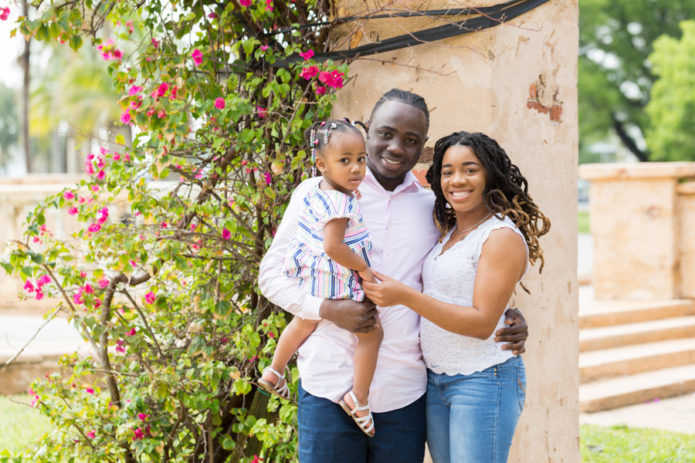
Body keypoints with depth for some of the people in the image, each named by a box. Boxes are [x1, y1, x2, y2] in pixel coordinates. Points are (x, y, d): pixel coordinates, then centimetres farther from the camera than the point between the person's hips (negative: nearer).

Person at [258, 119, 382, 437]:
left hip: (311, 280, 10)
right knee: (371, 333, 1)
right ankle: (358, 398, 3)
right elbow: (333, 246, -33)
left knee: (303, 324, 32)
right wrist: (364, 269, -22)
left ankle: (274, 371, 51)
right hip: (338, 284, -10)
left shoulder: (316, 192, 1)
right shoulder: (340, 204, -27)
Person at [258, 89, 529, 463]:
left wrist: (509, 320, 2)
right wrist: (327, 309, -14)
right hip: (329, 386, -2)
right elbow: (272, 273, 4)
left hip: (405, 392, 3)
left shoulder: (433, 208, 12)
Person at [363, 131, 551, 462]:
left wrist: (404, 296, -24)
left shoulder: (503, 236, -12)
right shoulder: (449, 234, 13)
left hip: (483, 381, -8)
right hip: (435, 380, 8)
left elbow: (482, 323, -19)